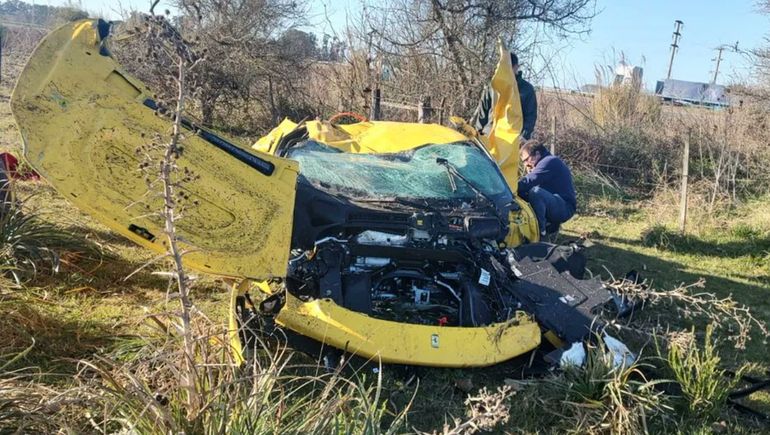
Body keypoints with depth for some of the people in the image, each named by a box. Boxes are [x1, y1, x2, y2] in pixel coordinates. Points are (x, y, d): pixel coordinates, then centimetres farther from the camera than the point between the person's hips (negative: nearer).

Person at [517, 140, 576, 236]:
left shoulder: (549, 161, -14)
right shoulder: (544, 163, 17)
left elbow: (528, 183, -26)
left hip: (565, 208, -10)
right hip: (556, 206, 10)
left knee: (535, 192, -32)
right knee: (523, 194, 9)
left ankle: (540, 229, -17)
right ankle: (550, 224, 9)